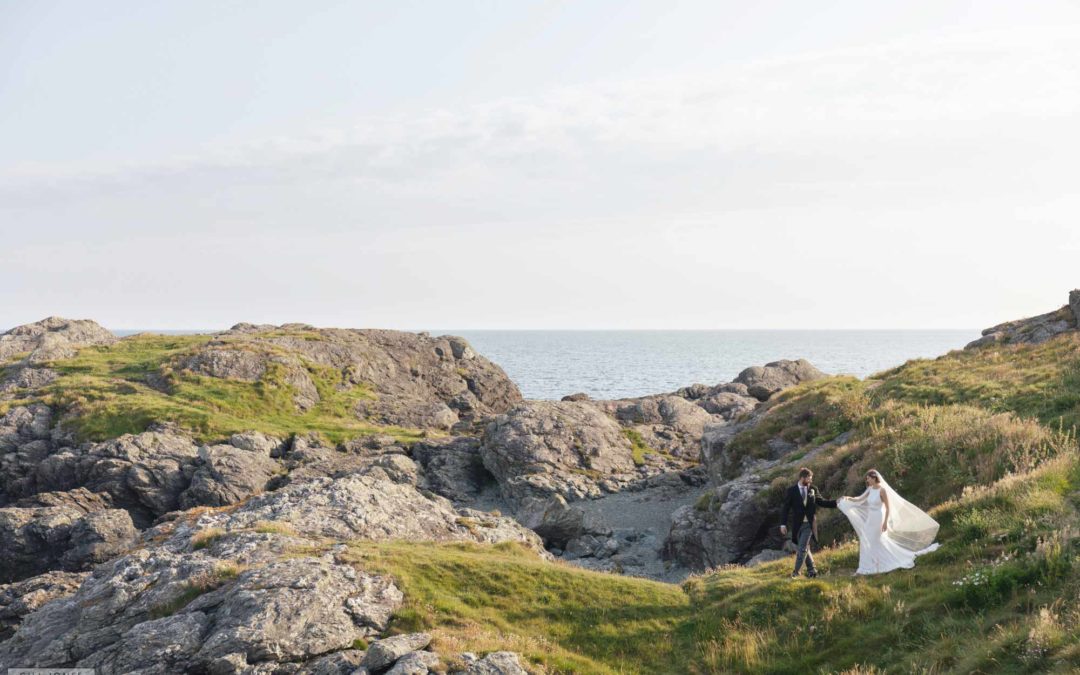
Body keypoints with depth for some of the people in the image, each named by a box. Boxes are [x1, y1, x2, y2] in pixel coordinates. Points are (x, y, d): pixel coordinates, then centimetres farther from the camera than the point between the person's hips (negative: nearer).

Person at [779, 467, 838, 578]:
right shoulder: (791, 491, -3)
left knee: (802, 548, -6)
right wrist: (783, 524, -9)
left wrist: (836, 502, 2)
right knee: (805, 548, 9)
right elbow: (785, 508, -3)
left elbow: (822, 502, 12)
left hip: (809, 523, 0)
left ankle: (796, 571, 1)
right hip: (798, 524, 0)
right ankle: (811, 569, 20)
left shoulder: (813, 490, 3)